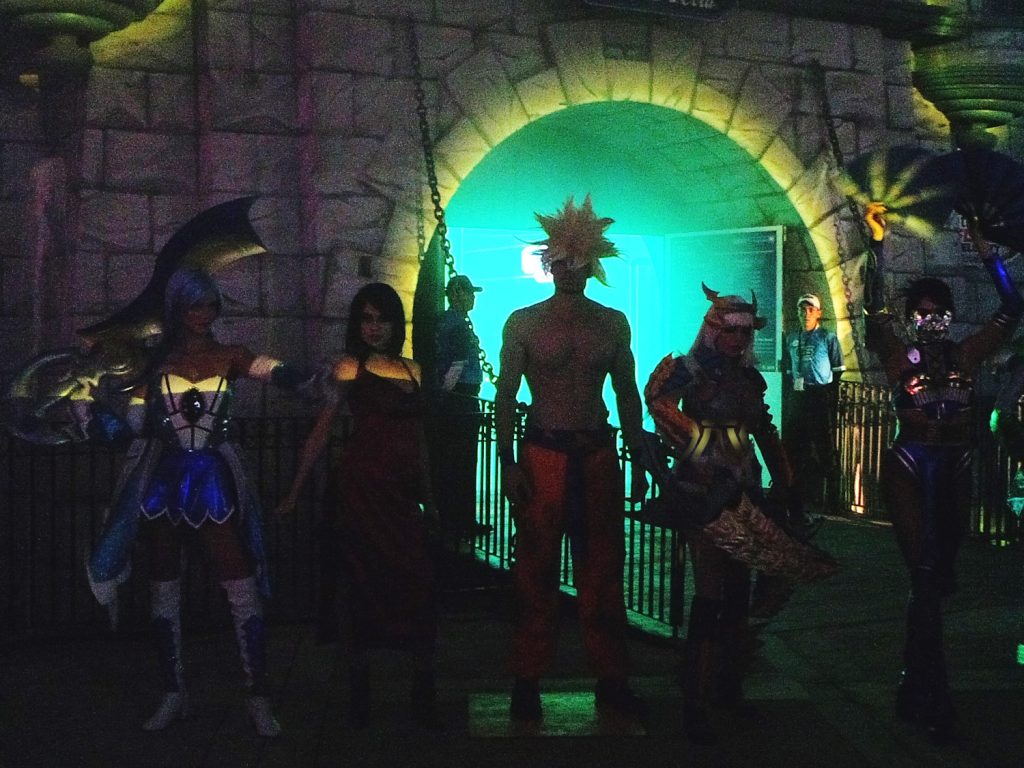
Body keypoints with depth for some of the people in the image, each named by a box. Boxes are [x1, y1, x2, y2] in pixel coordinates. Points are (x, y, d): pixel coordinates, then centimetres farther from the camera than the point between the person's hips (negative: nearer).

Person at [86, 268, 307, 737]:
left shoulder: (228, 358, 2)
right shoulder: (155, 362, 5)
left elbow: (279, 374, -18)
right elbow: (135, 424, 3)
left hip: (214, 482, -2)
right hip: (162, 482, 2)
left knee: (243, 592, -6)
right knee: (163, 591, 9)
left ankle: (258, 699, 2)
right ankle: (173, 695, 22)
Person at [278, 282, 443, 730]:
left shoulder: (413, 370, 16)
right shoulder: (350, 368, 2)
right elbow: (321, 430, -2)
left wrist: (427, 496, 22)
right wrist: (295, 490, -6)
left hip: (404, 491, 4)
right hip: (360, 487, -4)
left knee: (420, 588, -4)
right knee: (366, 587, 0)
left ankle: (424, 700, 4)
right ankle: (360, 699, 12)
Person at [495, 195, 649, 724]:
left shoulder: (613, 323, 9)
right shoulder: (523, 323, 1)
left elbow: (627, 395, 13)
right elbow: (505, 396, 0)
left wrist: (638, 461, 8)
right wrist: (508, 461, -9)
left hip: (598, 454, 3)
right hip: (542, 456, -2)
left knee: (603, 572, 6)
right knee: (535, 572, 1)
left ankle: (610, 681, 14)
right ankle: (527, 683, 10)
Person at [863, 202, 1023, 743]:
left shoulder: (965, 355, 6)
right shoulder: (899, 356, 0)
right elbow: (873, 310, -11)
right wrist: (878, 246, -15)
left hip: (954, 469, 4)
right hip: (909, 468, -4)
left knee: (939, 574, 12)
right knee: (927, 577, -9)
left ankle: (914, 687, 30)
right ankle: (935, 702, -4)